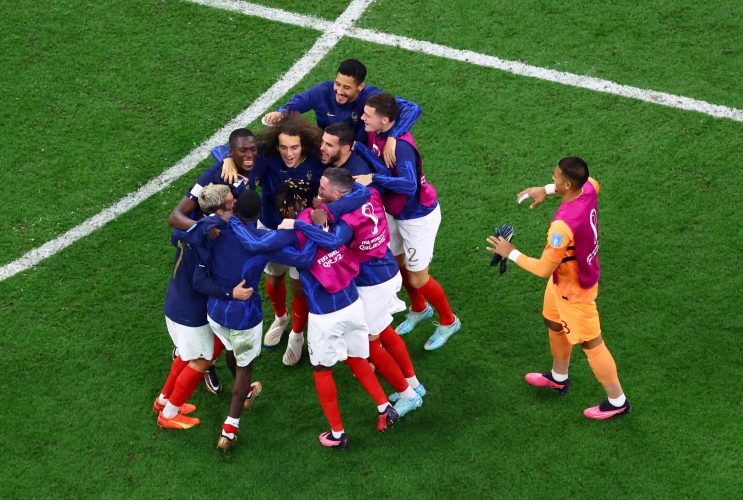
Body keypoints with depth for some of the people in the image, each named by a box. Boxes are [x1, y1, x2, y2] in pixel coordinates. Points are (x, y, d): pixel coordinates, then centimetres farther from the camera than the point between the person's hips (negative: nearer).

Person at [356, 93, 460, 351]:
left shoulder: (401, 146, -35)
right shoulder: (376, 133, -10)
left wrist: (373, 178, -47)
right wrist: (356, 147, -22)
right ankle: (419, 309, 50)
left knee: (417, 278, 4)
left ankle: (448, 321, 30)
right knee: (398, 263, 23)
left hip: (418, 216, -8)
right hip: (395, 212, 8)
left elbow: (409, 185, -45)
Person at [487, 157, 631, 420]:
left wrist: (511, 253, -16)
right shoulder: (588, 189, -18)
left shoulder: (564, 225, -42)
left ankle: (617, 401, 30)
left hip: (575, 290, -9)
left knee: (590, 344, 10)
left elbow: (544, 269, -31)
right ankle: (558, 378, 54)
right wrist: (546, 190, 3)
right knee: (554, 323, 30)